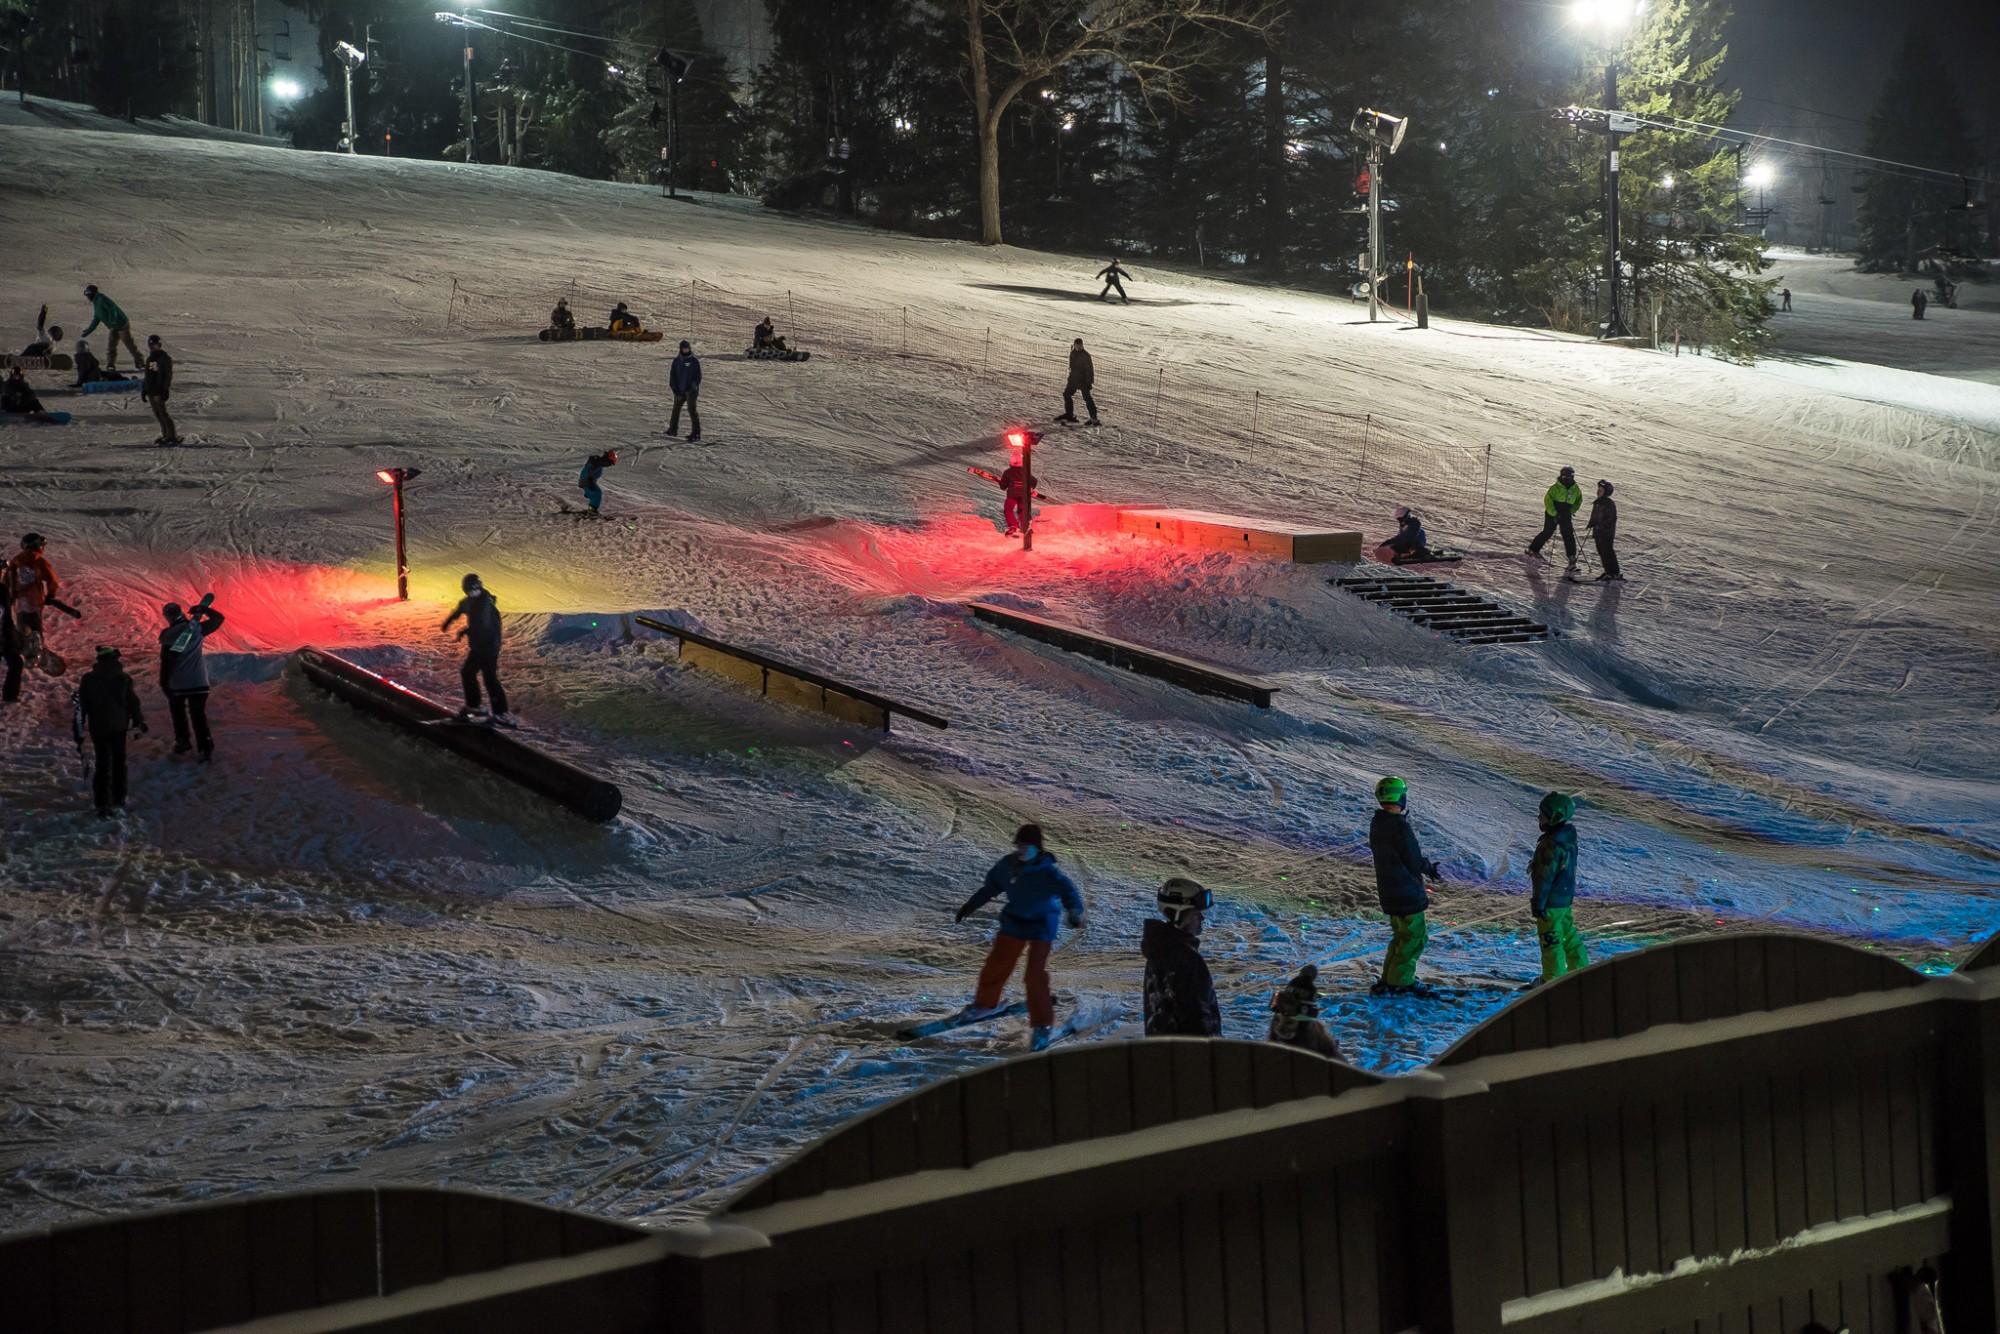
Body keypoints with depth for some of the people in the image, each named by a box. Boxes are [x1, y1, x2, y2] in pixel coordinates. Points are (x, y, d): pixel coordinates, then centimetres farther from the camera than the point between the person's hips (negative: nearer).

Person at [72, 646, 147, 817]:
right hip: (119, 726, 1)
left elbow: (80, 705, -5)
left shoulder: (88, 679, -6)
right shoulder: (123, 679, -7)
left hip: (98, 728, -1)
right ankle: (118, 800, 26)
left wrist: (78, 729, 2)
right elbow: (133, 702, -2)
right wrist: (139, 722, 12)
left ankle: (103, 806, -5)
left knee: (103, 764, 3)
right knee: (119, 762, 18)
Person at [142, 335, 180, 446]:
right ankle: (165, 435, 10)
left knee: (162, 413, -13)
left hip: (160, 390, -8)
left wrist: (166, 389, -18)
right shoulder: (149, 359, 18)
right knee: (157, 414, 6)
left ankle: (173, 436, -14)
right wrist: (144, 390, 21)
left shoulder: (164, 358, -6)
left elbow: (168, 374, -11)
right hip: (150, 390, 8)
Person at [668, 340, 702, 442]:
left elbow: (698, 376, -1)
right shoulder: (677, 361, 7)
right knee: (676, 408, 13)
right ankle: (673, 429, 29)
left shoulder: (694, 361, -2)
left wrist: (694, 386, -13)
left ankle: (696, 433, -11)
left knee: (692, 410, -11)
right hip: (679, 390, 4)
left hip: (690, 390, -4)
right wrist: (674, 387, -2)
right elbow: (672, 375, 9)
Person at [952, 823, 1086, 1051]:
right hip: (1014, 921, 6)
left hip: (1041, 925, -6)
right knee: (997, 963, 16)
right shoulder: (1008, 865, -7)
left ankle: (1042, 1025, -1)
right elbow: (992, 885, 10)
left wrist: (1074, 912, -56)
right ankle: (985, 1003, 42)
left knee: (1035, 974, -13)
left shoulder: (1047, 872, -25)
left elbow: (1067, 890, -36)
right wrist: (971, 905, 19)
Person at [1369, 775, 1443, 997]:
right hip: (1407, 892, -9)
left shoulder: (1377, 824, 6)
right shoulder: (1400, 826, -23)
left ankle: (1388, 980, 21)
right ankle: (1400, 982, 3)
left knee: (1401, 935, 20)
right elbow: (1414, 861, -18)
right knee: (1415, 937, 2)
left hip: (1388, 893, 9)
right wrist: (1429, 867, 2)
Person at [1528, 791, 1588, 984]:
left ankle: (1554, 979, 11)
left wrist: (1538, 904, -18)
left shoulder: (1552, 845, -27)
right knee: (1568, 936, 20)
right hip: (1566, 897, 10)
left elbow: (1544, 878, -24)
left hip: (1551, 901, -10)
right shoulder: (1568, 837, 4)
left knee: (1550, 940, 2)